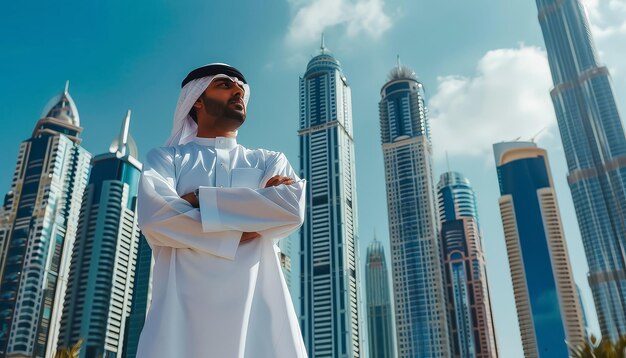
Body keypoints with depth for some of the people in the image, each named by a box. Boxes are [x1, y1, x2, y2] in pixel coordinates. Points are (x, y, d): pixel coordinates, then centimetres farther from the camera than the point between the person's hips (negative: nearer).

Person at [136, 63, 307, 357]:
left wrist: (200, 201, -5)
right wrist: (239, 234, -5)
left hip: (257, 303, 2)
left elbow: (293, 209, -5)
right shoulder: (165, 157, 12)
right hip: (183, 305, -1)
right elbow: (154, 217, -8)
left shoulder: (270, 161, 17)